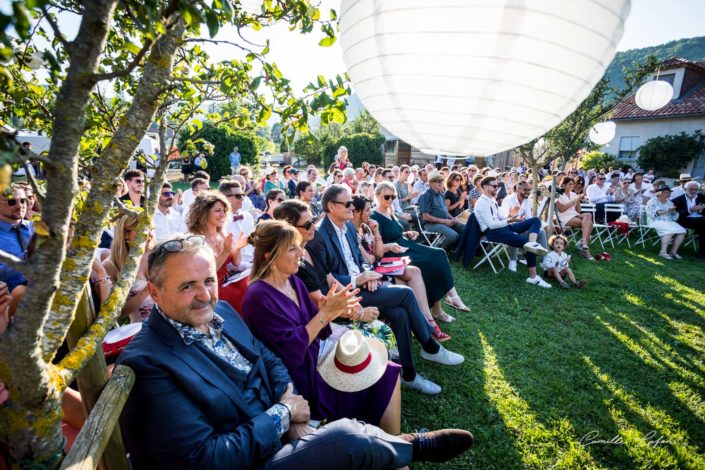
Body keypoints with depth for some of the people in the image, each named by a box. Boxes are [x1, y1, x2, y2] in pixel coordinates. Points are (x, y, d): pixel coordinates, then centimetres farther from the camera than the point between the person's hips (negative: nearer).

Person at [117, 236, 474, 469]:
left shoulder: (220, 312, -1)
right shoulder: (147, 363, -24)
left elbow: (268, 359, 8)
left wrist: (290, 401, -10)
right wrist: (281, 415, -18)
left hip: (280, 433, 7)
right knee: (348, 439, -16)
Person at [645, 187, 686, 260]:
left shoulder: (669, 202, 19)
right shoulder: (652, 202, 1)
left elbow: (674, 217, 17)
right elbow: (651, 214, -13)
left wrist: (673, 211, -6)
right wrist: (666, 211, -17)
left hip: (669, 222, 6)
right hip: (657, 222, -6)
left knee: (682, 232, -19)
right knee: (670, 231, -33)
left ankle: (674, 251, -10)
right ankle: (663, 252, -30)